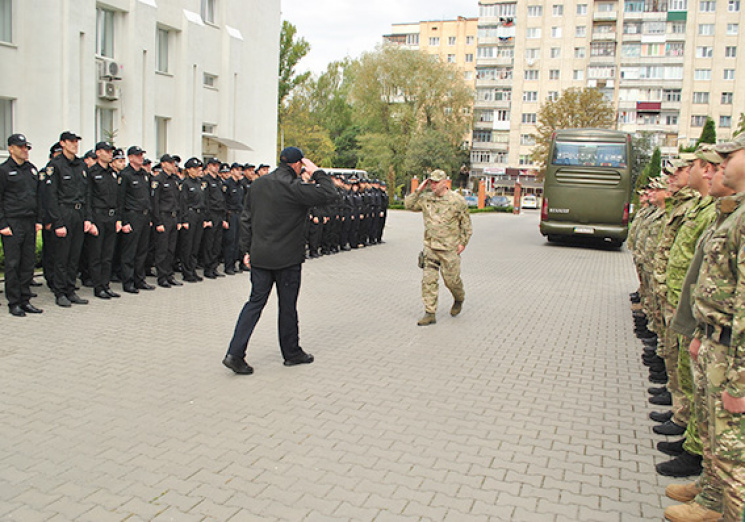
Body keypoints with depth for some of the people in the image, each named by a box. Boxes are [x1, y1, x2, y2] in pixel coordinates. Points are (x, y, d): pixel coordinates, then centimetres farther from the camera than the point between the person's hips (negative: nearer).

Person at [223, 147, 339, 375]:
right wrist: (317, 172, -3)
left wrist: (247, 249, 15)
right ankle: (292, 353, 23)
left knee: (255, 302, 10)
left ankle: (235, 354, 3)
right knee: (288, 305, 8)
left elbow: (246, 218, 10)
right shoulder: (295, 187, -15)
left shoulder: (258, 184, 7)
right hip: (287, 258, -6)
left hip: (260, 256, 6)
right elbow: (329, 194, -17)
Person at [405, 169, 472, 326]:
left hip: (449, 248, -4)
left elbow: (466, 224, 0)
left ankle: (459, 300, 37)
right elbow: (408, 204, 10)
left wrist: (463, 242, -5)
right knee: (428, 279, -1)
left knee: (451, 278, 5)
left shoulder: (457, 200, -6)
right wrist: (419, 189, 2)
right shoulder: (426, 199, 6)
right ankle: (430, 313, 5)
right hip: (430, 247, 4)